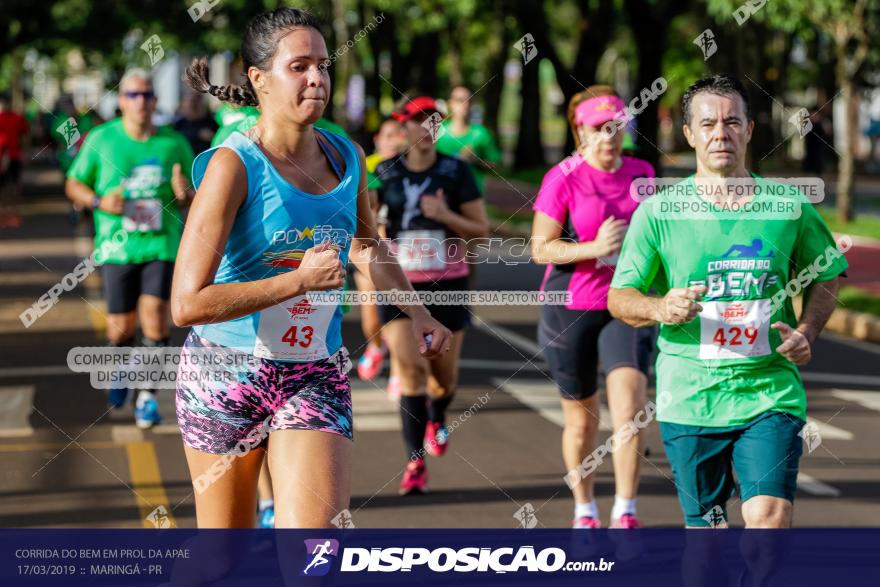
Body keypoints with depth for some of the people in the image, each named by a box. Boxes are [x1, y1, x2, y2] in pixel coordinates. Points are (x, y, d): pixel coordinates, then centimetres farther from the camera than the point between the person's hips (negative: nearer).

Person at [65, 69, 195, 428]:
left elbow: (197, 198, 14)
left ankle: (147, 395, -2)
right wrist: (99, 202, -10)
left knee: (155, 312, -15)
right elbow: (74, 185, 10)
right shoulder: (101, 139, 2)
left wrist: (185, 194, -10)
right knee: (121, 328, 2)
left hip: (162, 245, 0)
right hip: (117, 246, 0)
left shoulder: (174, 143, 4)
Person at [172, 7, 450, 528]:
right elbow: (188, 304, -24)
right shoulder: (233, 166, -17)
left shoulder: (346, 157, 1)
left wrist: (416, 312, 15)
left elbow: (367, 245, 25)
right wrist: (302, 279, -22)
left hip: (316, 379, 4)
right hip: (227, 373, -3)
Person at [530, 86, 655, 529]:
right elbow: (540, 248, -11)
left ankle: (625, 514, -9)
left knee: (629, 407, -16)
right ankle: (584, 511, 30)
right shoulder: (563, 179, -10)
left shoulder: (641, 173, 3)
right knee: (581, 417, 10)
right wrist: (594, 248, -22)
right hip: (571, 308, -2)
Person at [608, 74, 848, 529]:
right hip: (689, 401, 0)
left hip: (771, 393, 0)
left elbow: (825, 276, 17)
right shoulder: (658, 211, -1)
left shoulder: (789, 205, 3)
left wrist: (807, 330, -1)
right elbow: (619, 298, 1)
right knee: (706, 526, 9)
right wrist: (661, 308, -21)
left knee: (769, 518, -16)